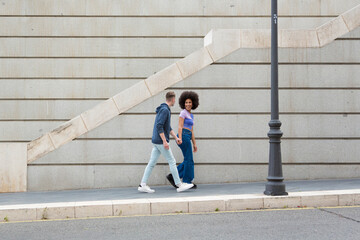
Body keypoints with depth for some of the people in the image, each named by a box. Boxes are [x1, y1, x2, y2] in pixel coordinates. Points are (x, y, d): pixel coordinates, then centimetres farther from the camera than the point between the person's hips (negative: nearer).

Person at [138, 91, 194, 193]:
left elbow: (168, 127, 24)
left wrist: (176, 137, 20)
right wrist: (164, 141, -22)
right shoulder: (165, 110, -14)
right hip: (160, 141, -10)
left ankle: (143, 185, 5)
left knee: (151, 163, 6)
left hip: (156, 142, 10)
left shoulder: (166, 110, 17)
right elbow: (159, 126, -22)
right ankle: (179, 185, 4)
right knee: (172, 162, -2)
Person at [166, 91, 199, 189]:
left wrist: (194, 144, 19)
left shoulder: (191, 115, 22)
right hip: (183, 136, -9)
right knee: (189, 160, -5)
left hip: (188, 138, 9)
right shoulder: (183, 112, -3)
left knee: (187, 161, 8)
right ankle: (187, 182, 1)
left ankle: (172, 176, 8)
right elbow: (180, 126, -12)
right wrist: (180, 138, -23)